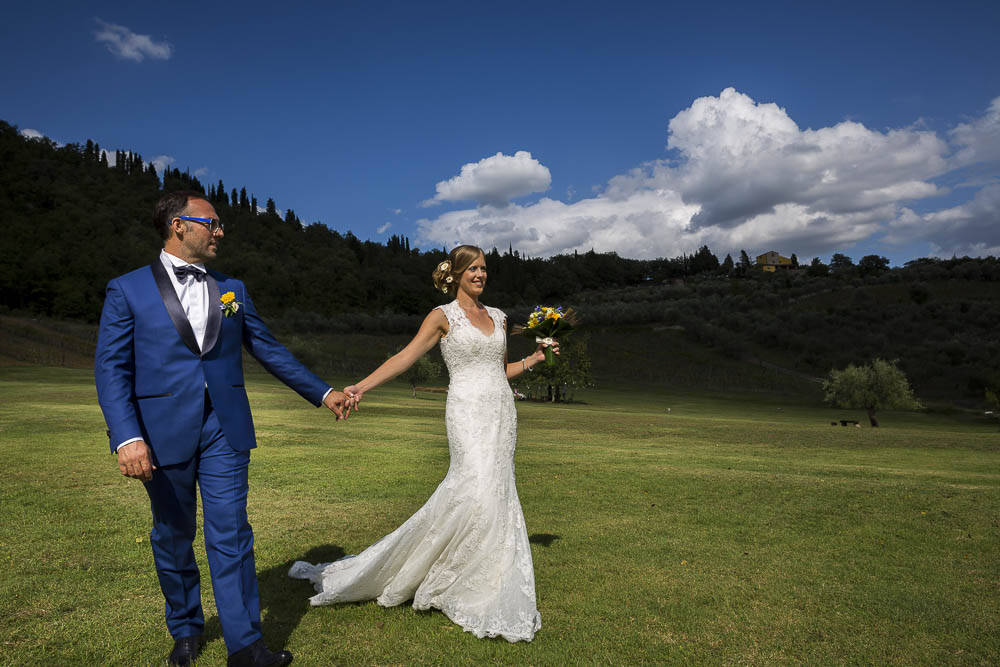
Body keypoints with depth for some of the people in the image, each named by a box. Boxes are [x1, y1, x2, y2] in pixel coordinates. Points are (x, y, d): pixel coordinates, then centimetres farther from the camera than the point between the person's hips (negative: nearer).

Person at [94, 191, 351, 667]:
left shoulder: (232, 290, 11)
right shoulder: (127, 290, 1)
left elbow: (269, 350, 15)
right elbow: (111, 368, -5)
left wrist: (323, 393, 14)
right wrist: (127, 436, -18)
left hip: (225, 430, 2)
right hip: (163, 433, -1)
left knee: (230, 535, 0)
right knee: (173, 538, 13)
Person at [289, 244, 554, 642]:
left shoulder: (498, 317, 17)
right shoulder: (443, 317, 1)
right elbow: (405, 357, -8)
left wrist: (535, 359, 12)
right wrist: (361, 386, -19)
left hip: (502, 413, 6)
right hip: (468, 411, -6)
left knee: (495, 495, 3)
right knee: (477, 489, -19)